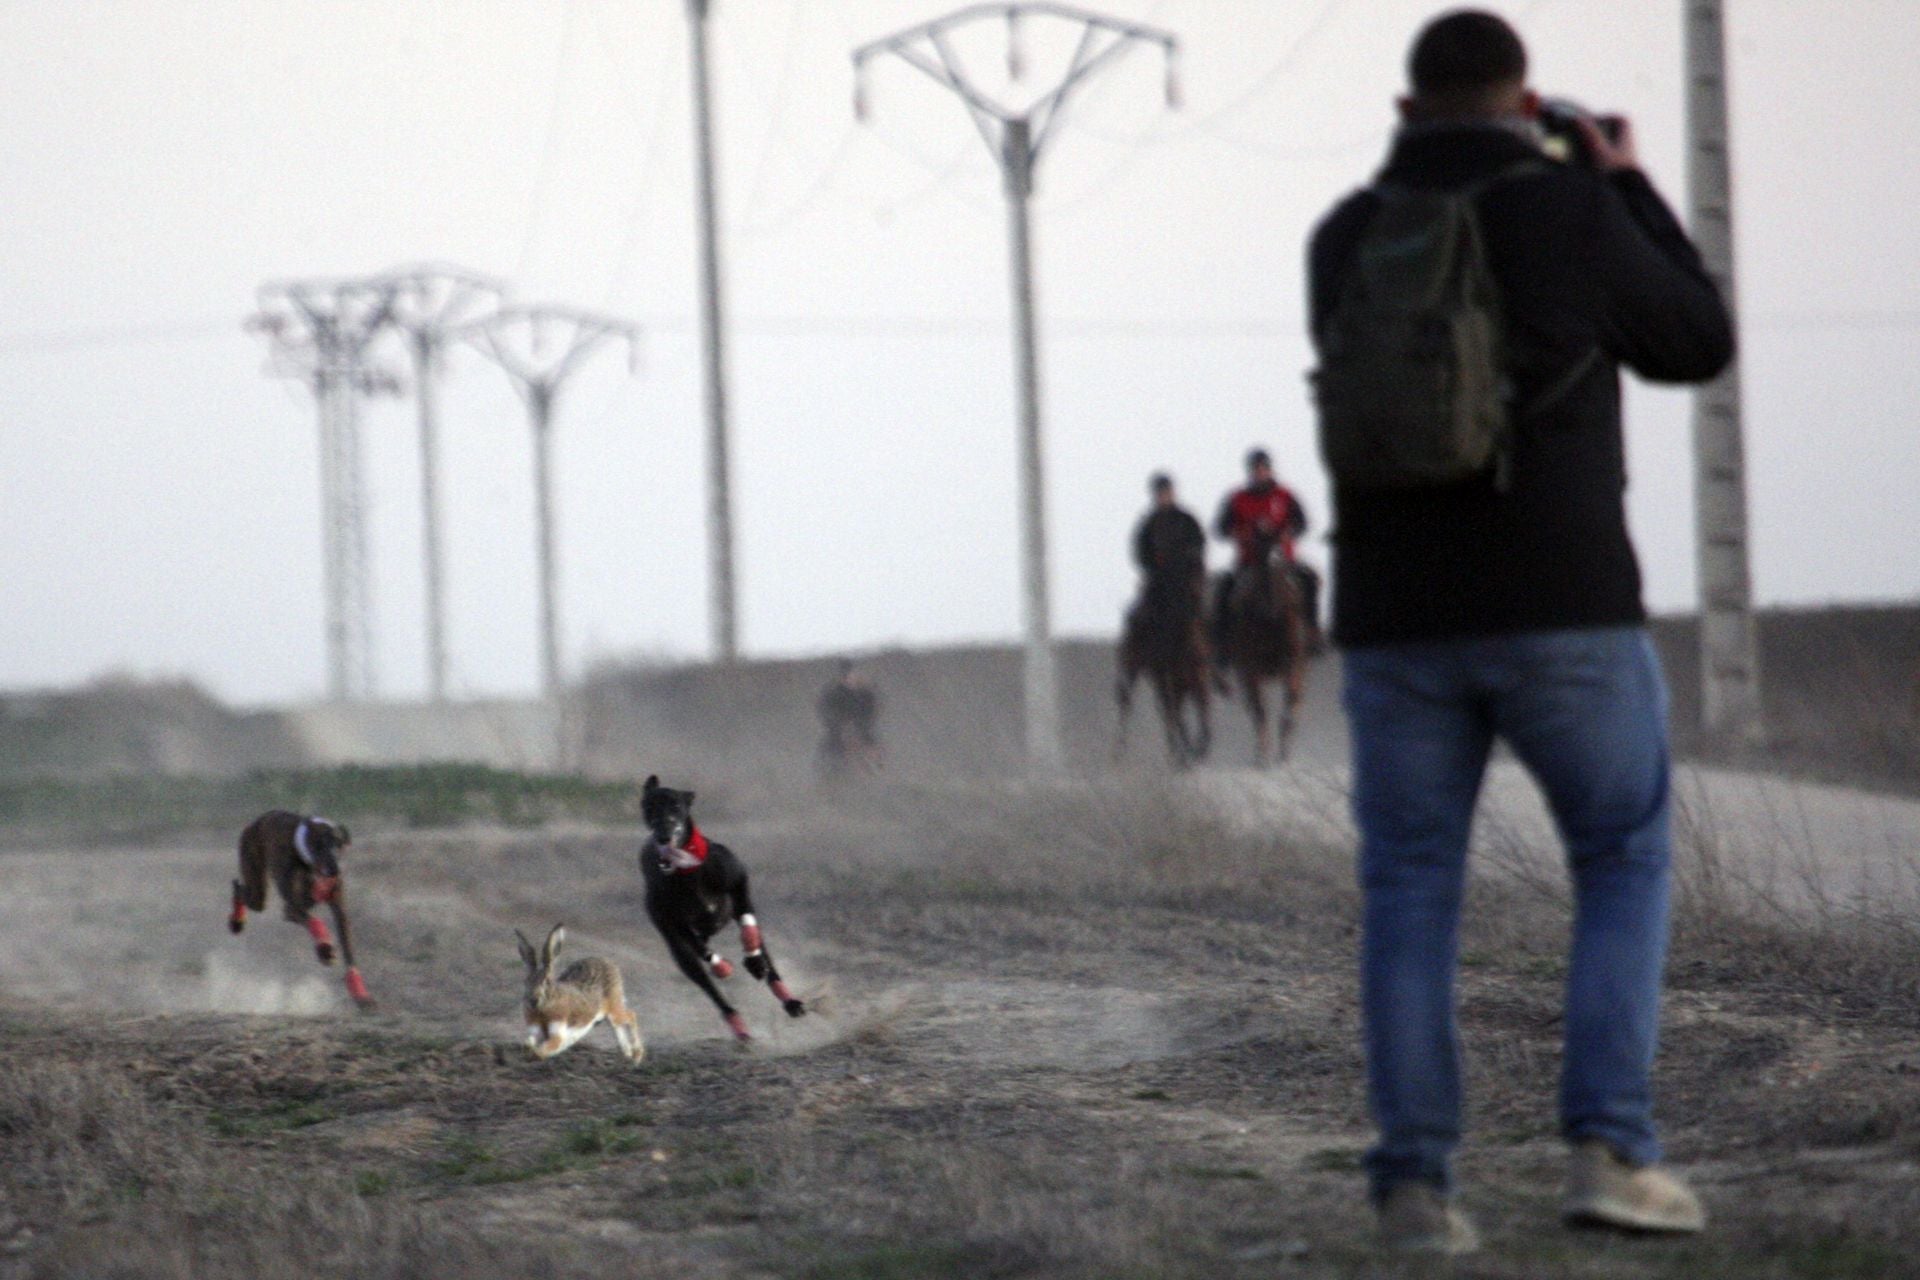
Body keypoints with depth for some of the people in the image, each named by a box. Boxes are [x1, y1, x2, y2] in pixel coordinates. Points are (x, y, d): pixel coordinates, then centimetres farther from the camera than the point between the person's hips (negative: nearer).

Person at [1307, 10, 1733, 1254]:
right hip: (1564, 606, -3)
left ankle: (1416, 1183, 1)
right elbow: (1699, 344, 8)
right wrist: (1632, 188, 18)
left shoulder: (1345, 240, 6)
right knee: (1626, 869, 11)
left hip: (1399, 620, 3)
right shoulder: (1571, 211, -5)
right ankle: (1610, 1148, -2)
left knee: (1411, 895, 9)